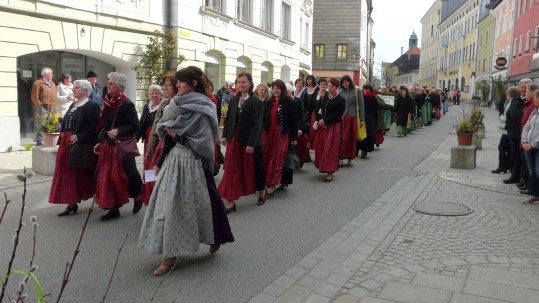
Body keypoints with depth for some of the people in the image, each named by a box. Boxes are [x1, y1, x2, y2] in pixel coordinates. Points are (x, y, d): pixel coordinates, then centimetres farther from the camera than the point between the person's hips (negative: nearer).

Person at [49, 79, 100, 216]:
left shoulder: (92, 106, -10)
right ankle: (72, 204, 13)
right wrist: (63, 137, 9)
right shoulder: (73, 105, 16)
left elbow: (94, 127, -19)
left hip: (82, 145, -8)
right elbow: (66, 124, 20)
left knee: (82, 173, 3)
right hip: (67, 144, 8)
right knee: (69, 173, 7)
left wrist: (79, 137, -23)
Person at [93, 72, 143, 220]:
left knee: (127, 175, 4)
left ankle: (137, 197, 31)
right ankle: (114, 208, 16)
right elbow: (105, 125, 16)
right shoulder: (108, 103, 8)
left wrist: (118, 131, -26)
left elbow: (136, 126, -17)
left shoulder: (127, 104, -14)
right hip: (108, 146, 7)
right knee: (108, 177, 7)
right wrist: (100, 142, 13)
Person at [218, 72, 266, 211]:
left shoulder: (256, 102, -11)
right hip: (234, 139, 5)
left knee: (254, 167, 12)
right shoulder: (234, 99, 7)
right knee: (232, 170, 2)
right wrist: (225, 135, 3)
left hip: (249, 141, -5)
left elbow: (256, 124, -15)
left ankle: (262, 191, 36)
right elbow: (228, 119, 11)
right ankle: (230, 202, 6)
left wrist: (251, 143, -19)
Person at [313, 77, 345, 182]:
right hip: (321, 126, 5)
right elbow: (316, 110, 8)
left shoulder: (341, 100, -5)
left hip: (333, 127, -5)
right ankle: (322, 167, 21)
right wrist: (319, 120, -8)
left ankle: (330, 172, 2)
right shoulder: (324, 97, 9)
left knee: (330, 149, -4)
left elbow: (338, 115, -13)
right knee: (320, 147, 6)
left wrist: (325, 121, -16)